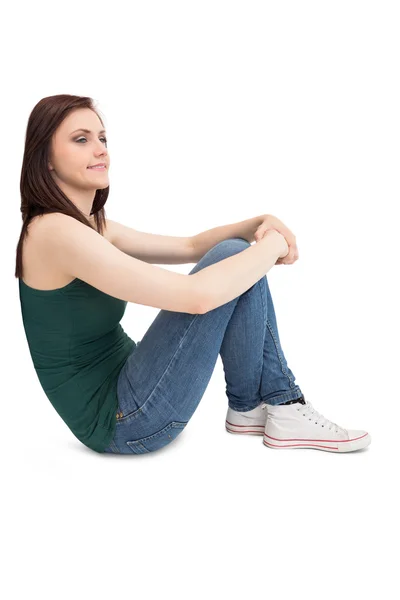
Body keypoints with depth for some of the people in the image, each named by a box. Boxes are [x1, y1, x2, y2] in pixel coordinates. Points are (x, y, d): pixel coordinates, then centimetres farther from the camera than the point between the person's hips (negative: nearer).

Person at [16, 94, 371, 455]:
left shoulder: (92, 226, 9)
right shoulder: (55, 233, -21)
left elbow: (190, 247, 12)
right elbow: (195, 296, -28)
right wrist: (273, 245, -12)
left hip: (123, 388, 9)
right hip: (121, 421, -9)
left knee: (238, 259, 4)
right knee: (233, 257, -13)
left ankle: (279, 404, 5)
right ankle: (249, 407, 5)